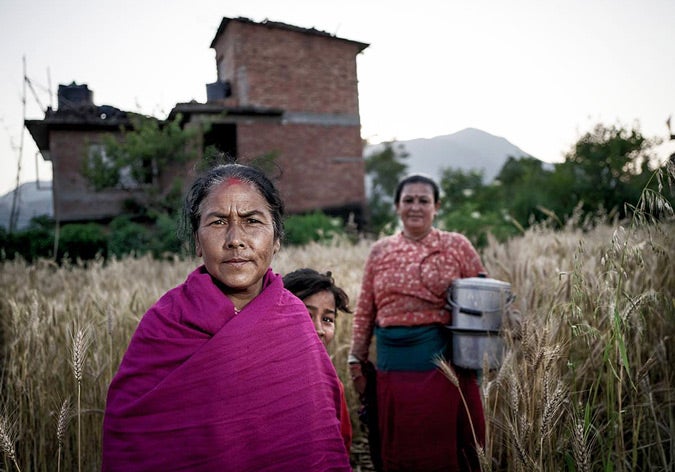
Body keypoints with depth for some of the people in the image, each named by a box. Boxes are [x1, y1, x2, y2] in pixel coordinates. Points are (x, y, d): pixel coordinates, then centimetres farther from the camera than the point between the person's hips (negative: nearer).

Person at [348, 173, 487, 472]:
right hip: (394, 366, 2)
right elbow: (365, 311, 8)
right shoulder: (380, 251, 7)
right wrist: (356, 359, 6)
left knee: (446, 447, 9)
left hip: (442, 362, -2)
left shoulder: (456, 245, 1)